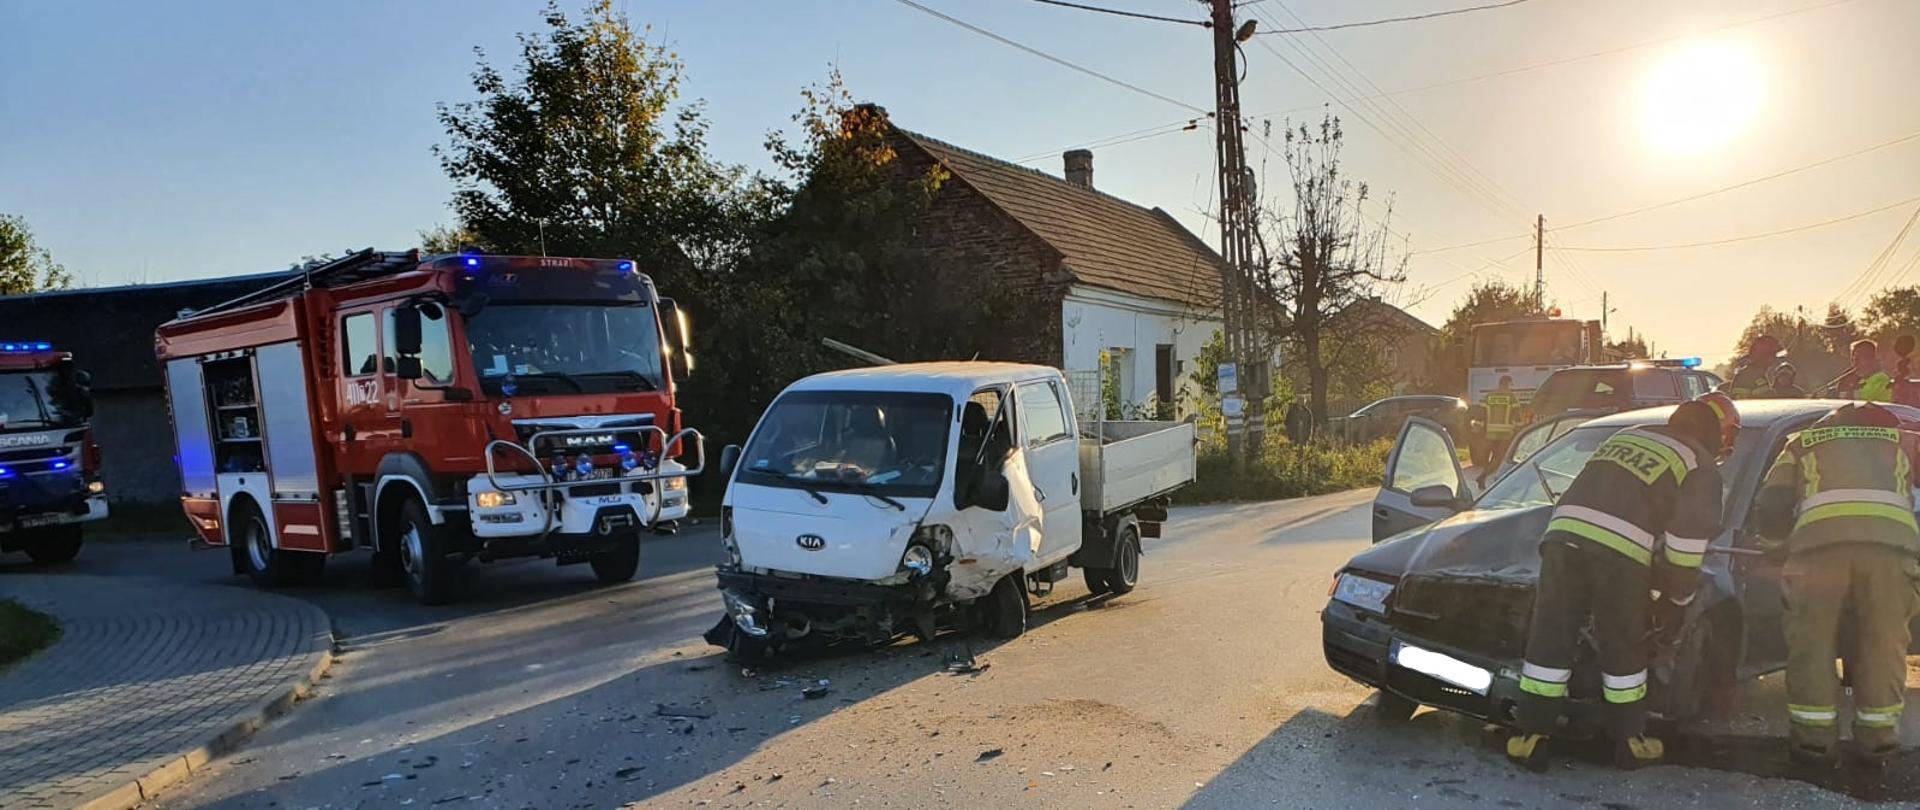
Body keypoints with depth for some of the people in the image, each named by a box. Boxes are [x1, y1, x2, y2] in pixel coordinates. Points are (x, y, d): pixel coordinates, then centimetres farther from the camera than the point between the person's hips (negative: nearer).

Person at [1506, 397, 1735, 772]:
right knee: (1623, 651, 12)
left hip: (1564, 532, 4)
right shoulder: (1701, 467, 13)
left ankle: (1530, 737, 7)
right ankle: (1630, 742, 26)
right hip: (1620, 551, -4)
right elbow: (1687, 541, 7)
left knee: (1550, 640, 6)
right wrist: (1676, 600, 20)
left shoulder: (1626, 436, 30)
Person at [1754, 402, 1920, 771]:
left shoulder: (1803, 443, 31)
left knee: (1811, 643, 11)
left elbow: (1771, 507, 21)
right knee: (1883, 645, 15)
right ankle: (1878, 740, 23)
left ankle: (1814, 739, 16)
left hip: (1820, 543, -1)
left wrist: (1782, 547, 38)